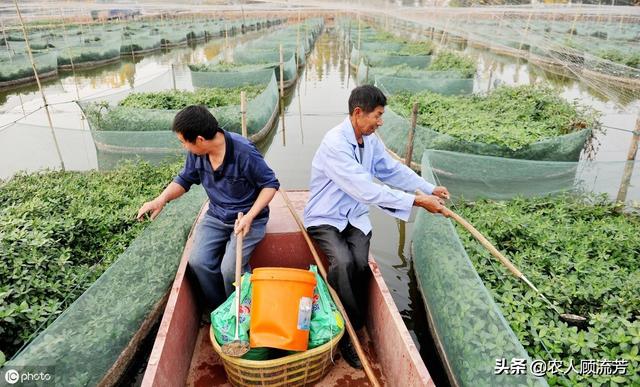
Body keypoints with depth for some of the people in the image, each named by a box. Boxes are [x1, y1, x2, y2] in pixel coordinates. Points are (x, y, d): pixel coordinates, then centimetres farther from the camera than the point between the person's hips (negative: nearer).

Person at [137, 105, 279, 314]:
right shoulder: (196, 153, -7)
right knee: (198, 261, -15)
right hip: (216, 216, 6)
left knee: (230, 268, -23)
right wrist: (161, 199, -8)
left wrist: (249, 216, -25)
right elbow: (184, 179, 10)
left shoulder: (244, 152, -24)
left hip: (249, 218, -5)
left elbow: (270, 184, -15)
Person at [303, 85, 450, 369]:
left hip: (355, 216, 6)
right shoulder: (335, 143, -25)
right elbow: (365, 190, -31)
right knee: (343, 262, -30)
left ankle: (350, 326, 3)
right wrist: (417, 201, -29)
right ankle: (350, 329, -5)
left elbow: (394, 170, 13)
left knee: (360, 264, -20)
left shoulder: (371, 140, 2)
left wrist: (430, 189, 3)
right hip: (325, 218, -5)